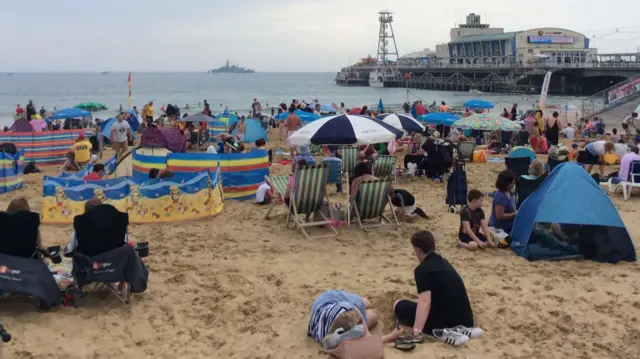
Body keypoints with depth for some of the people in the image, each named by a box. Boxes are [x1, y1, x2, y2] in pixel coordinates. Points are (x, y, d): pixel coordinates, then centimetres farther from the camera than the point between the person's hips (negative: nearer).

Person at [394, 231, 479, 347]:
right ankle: (459, 329, 5)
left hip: (445, 320, -8)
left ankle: (443, 332, -11)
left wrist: (417, 331, -35)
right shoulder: (443, 262, 16)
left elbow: (424, 302, -26)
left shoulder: (422, 269, -11)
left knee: (400, 306, 7)